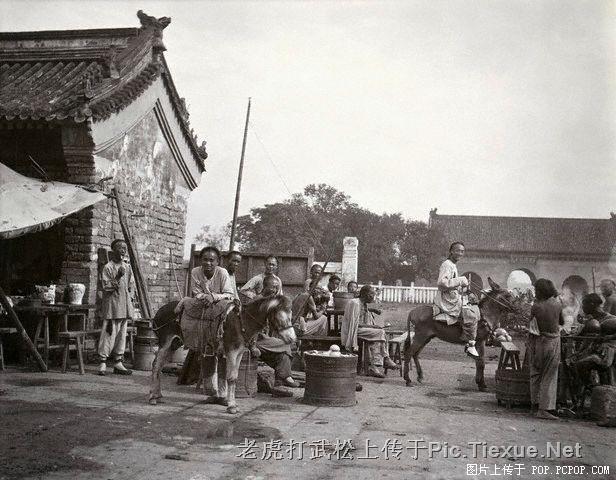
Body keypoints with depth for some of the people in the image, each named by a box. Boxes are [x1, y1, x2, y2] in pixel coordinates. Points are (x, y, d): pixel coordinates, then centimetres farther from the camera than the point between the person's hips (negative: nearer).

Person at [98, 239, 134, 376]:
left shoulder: (127, 267, 14)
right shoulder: (108, 267, -5)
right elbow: (105, 287, -10)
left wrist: (129, 301, 12)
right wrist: (117, 277, -20)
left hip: (125, 307, 6)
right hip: (112, 306, -6)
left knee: (121, 334, 9)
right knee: (109, 333, -7)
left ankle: (118, 363, 15)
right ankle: (102, 363, 0)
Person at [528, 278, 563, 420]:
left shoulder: (535, 307, -11)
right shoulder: (558, 305, -7)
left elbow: (532, 322, 1)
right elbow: (562, 322, 9)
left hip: (536, 342, 0)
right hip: (553, 343, 0)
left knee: (536, 374, 17)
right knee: (549, 377, 5)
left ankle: (535, 404, 23)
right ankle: (544, 409, 1)